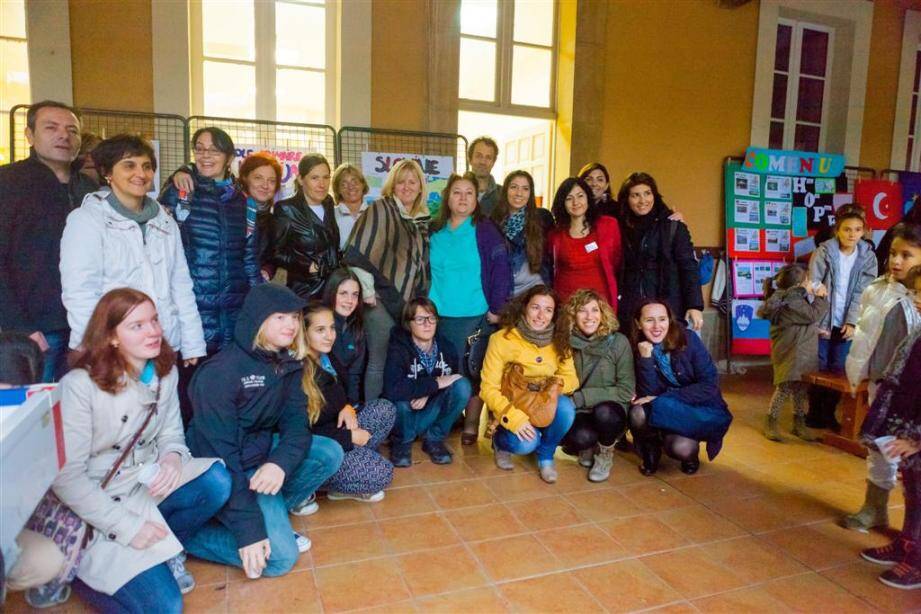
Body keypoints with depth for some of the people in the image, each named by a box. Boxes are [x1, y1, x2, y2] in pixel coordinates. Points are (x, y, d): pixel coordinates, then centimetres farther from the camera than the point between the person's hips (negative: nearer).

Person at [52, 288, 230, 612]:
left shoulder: (165, 371, -1)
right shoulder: (79, 385, -19)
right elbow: (66, 477, -19)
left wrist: (173, 457, -20)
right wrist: (126, 526, -21)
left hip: (147, 483, 6)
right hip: (98, 502, -5)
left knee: (216, 481, -24)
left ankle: (164, 549, 2)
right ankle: (80, 571, 12)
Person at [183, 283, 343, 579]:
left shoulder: (288, 363, -1)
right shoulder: (220, 373, -24)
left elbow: (296, 421, -6)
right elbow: (218, 453, -26)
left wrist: (281, 462, -30)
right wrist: (249, 530, -29)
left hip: (262, 450, 8)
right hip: (223, 472, -7)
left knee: (330, 453, -9)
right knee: (278, 557, -17)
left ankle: (273, 510, 3)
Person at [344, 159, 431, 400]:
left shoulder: (423, 218, 12)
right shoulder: (380, 209, -7)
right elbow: (359, 251, -15)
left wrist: (422, 298, 17)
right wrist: (367, 289, -15)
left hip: (410, 302, 6)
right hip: (382, 299, -6)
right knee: (379, 362, -1)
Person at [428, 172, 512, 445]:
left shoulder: (485, 230, -3)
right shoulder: (435, 231, 8)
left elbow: (501, 270, -8)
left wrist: (497, 309, -12)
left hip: (474, 317, -3)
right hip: (438, 316, 4)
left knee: (472, 372, 3)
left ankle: (471, 425, 16)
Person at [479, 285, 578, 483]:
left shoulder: (559, 340, -4)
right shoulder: (502, 339, -15)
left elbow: (571, 378, -1)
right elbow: (489, 388, -15)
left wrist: (556, 384, -24)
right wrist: (513, 417, -29)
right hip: (512, 410, -3)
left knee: (565, 406, -29)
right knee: (526, 443, -31)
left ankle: (545, 456, -1)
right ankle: (501, 443, 7)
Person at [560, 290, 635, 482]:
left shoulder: (618, 342, -10)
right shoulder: (567, 343, -5)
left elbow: (626, 391, -12)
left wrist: (581, 397, -19)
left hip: (610, 414, 0)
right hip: (579, 414, 0)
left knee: (603, 411, -34)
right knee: (582, 437, -32)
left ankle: (605, 454, 0)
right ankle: (587, 447, 8)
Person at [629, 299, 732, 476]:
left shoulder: (688, 339, -14)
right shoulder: (640, 349, -7)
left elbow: (710, 386, -18)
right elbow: (648, 395, -14)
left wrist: (663, 399, -23)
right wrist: (646, 359, -27)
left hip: (701, 410, -3)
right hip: (669, 412, 3)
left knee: (680, 447, -32)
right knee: (638, 414, -28)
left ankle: (690, 454, 5)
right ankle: (651, 451, 3)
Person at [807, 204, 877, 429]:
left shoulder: (868, 257, 0)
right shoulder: (823, 252, -8)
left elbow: (862, 293, -2)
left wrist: (852, 322, -11)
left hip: (846, 324, 2)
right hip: (822, 322, -2)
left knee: (839, 370, 6)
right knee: (819, 369, 3)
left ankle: (829, 413, 21)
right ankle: (814, 413, 18)